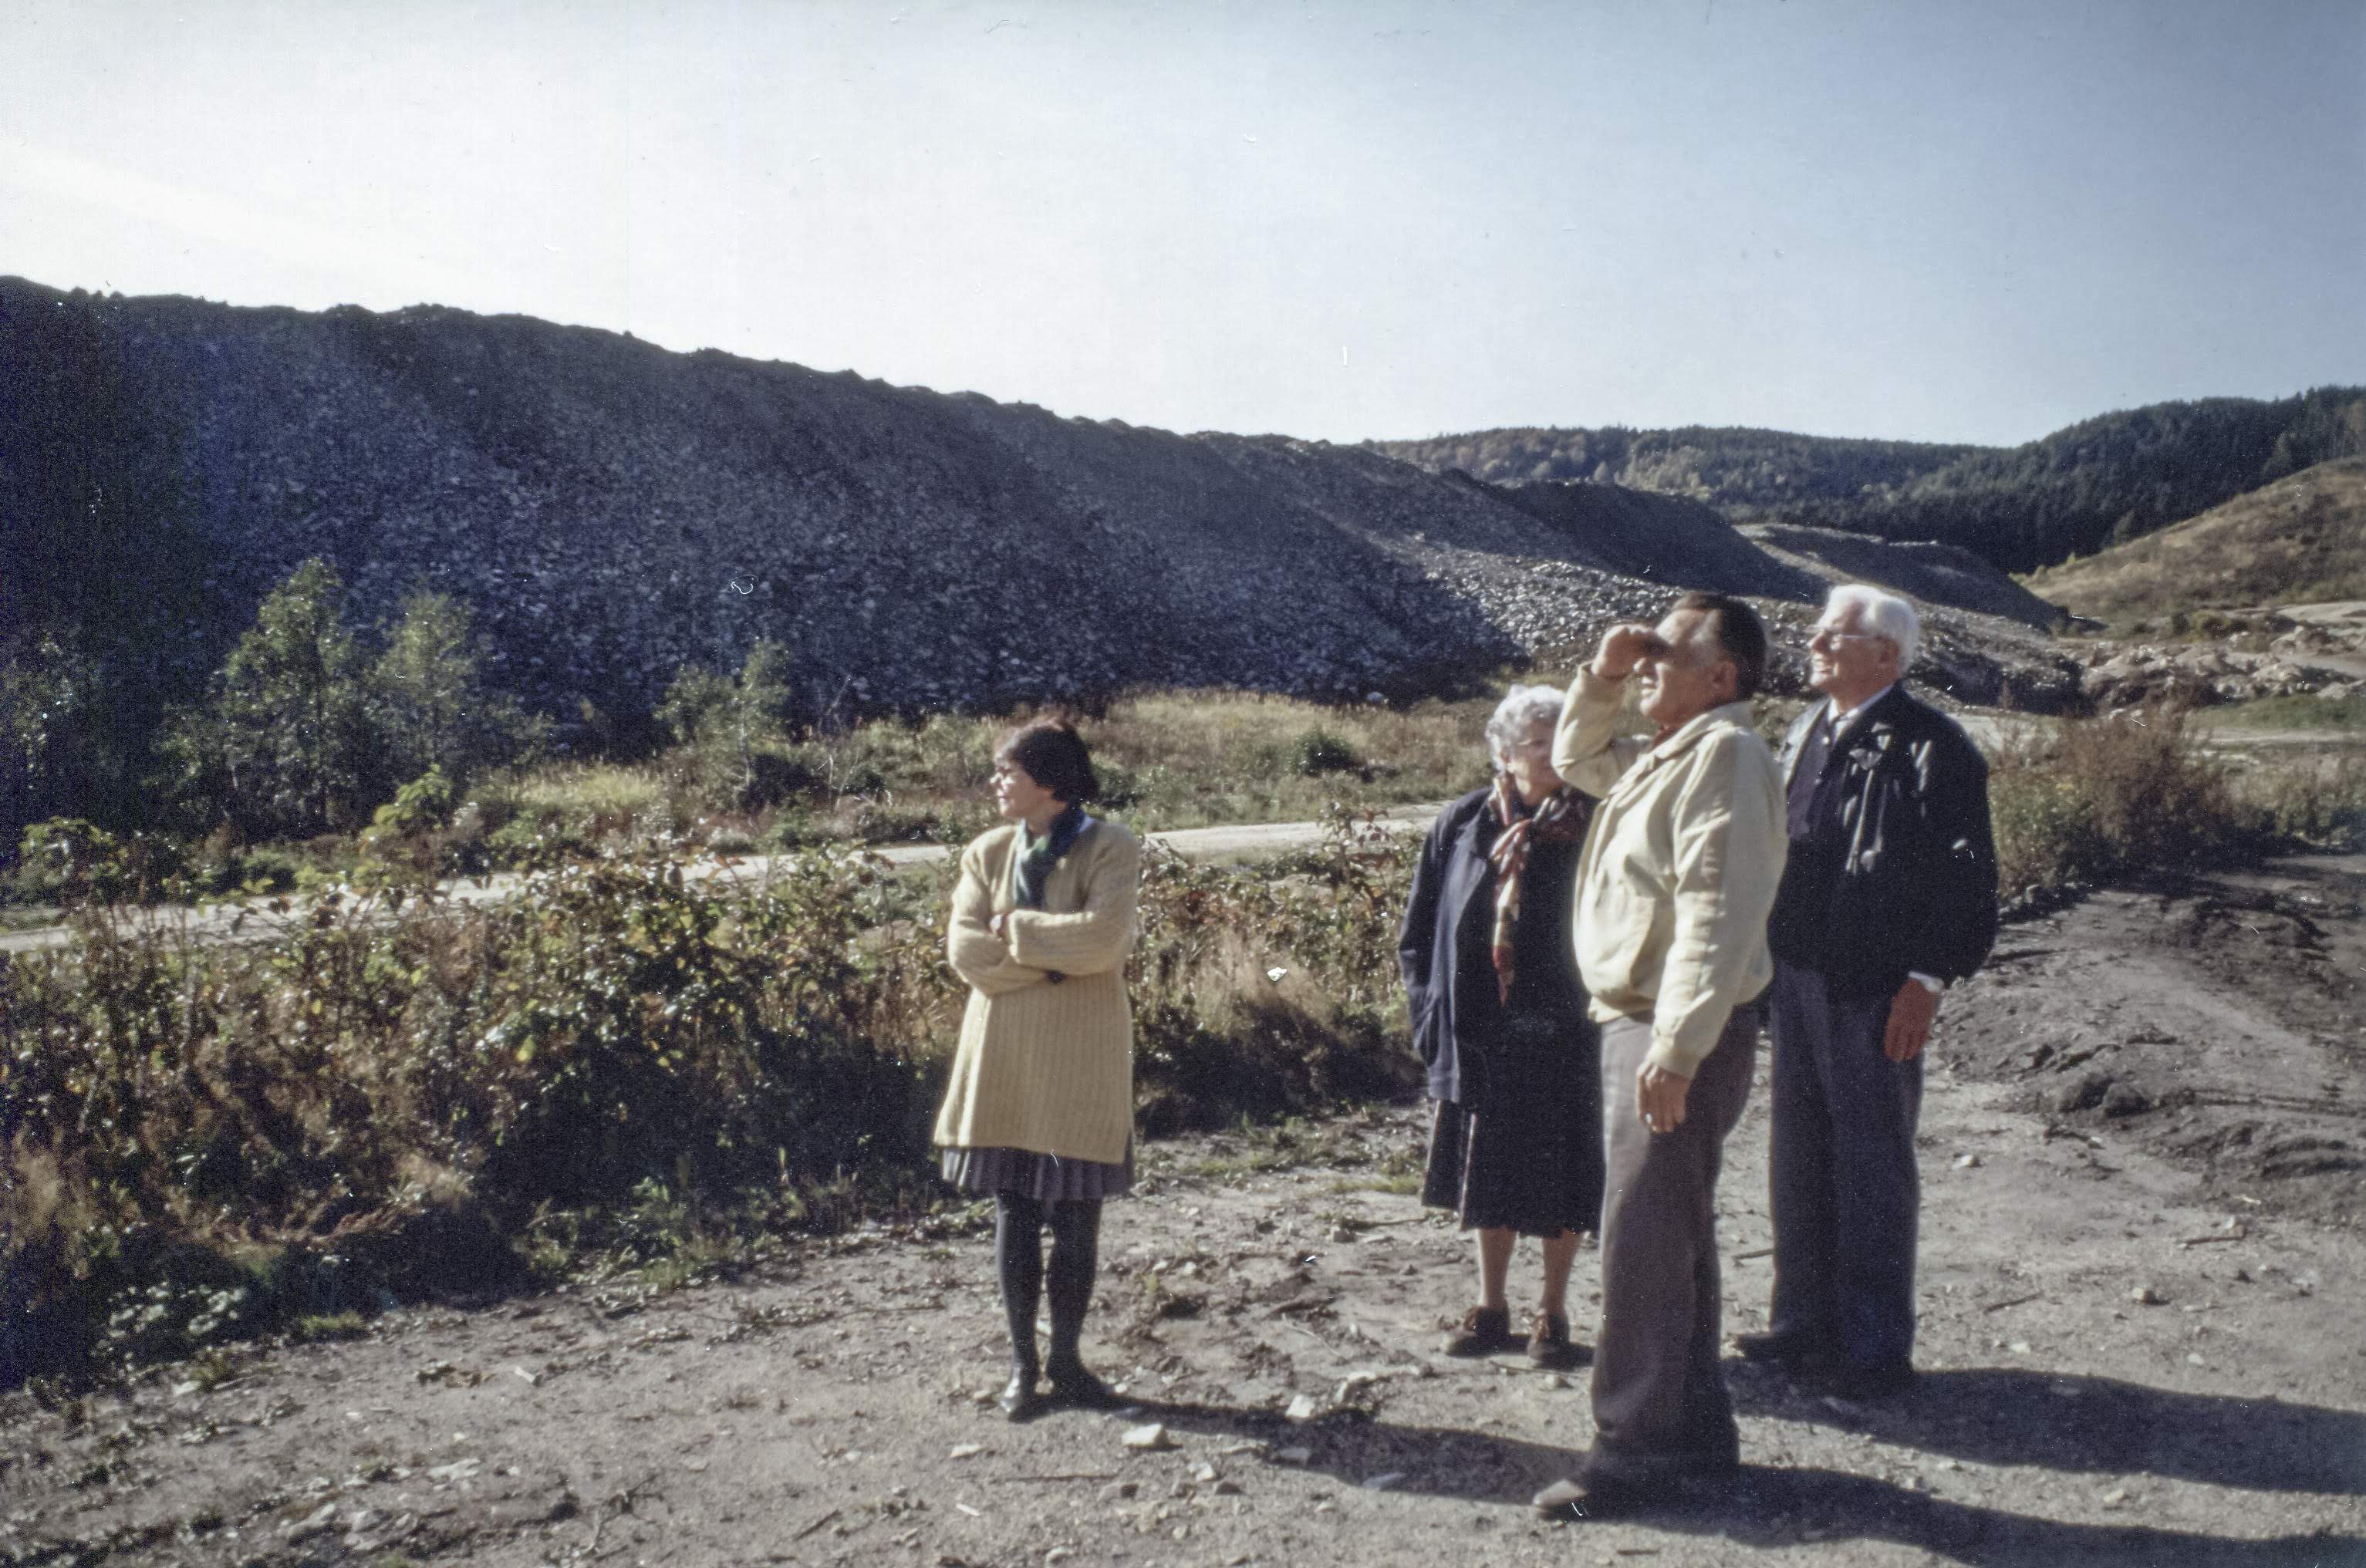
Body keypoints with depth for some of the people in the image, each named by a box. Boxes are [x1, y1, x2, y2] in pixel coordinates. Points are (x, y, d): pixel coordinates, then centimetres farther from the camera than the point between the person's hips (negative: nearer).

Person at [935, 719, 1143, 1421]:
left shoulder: (1109, 849, -4)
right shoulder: (988, 853, 6)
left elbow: (1102, 939, -19)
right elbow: (965, 949, -5)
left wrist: (1014, 928, -10)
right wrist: (1054, 955, -12)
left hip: (1081, 1055, -2)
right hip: (1003, 1055, 3)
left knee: (1076, 1217, 5)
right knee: (1014, 1214, 8)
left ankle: (1066, 1358, 22)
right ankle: (1023, 1363, 20)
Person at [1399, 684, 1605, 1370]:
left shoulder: (1590, 826, -6)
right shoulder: (1462, 824, 1)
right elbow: (1418, 932, 7)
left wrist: (1597, 1007, -12)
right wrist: (1432, 1014, 1)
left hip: (1562, 1037, -2)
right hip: (1481, 1037, 2)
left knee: (1560, 1182, 7)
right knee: (1488, 1174, 13)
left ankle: (1553, 1314, 23)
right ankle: (1491, 1307, 28)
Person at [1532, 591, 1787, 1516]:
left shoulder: (1724, 753, -15)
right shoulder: (1661, 755, 15)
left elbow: (1717, 912, -24)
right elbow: (1576, 760, 33)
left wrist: (1677, 1049, -28)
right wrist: (1600, 678, 15)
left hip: (1679, 1035, -10)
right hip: (1637, 1025, 10)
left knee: (1642, 1241, -6)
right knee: (1672, 1239, 16)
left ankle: (1631, 1447, 3)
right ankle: (1695, 1429, 28)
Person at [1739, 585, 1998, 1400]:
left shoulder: (1929, 746, -11)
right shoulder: (1805, 733, 13)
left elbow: (1963, 876, -13)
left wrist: (1927, 978, -17)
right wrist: (1771, 951, 13)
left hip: (1875, 991, -8)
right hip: (1797, 974, 8)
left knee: (1872, 1164, 2)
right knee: (1800, 1155, 15)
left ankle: (1875, 1348, 15)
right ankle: (1803, 1320, 29)